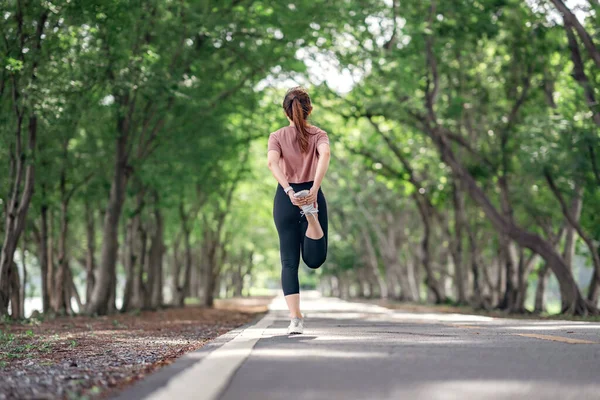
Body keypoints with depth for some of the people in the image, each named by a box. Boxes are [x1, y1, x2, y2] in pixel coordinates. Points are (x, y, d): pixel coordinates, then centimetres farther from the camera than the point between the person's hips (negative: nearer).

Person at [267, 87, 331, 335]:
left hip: (286, 198, 1)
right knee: (314, 259, 4)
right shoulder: (319, 135, 3)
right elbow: (325, 155, -20)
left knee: (289, 261, 5)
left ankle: (295, 319, -7)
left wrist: (289, 191, -24)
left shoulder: (277, 137, 4)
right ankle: (311, 213, -23)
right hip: (312, 195, -1)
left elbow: (272, 161, -16)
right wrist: (314, 189, -26)